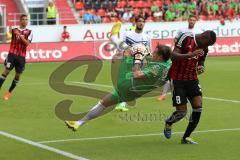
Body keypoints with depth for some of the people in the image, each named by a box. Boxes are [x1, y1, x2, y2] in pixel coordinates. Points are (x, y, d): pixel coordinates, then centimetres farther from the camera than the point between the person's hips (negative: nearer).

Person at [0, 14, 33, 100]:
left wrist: (20, 36, -19)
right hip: (12, 54, -1)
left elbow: (27, 43, -10)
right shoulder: (14, 30, 6)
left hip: (21, 56, 1)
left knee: (18, 75, 4)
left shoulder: (29, 32, 5)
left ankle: (9, 92, 19)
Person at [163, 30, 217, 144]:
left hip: (192, 79, 6)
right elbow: (173, 56, -19)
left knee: (198, 107, -10)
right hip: (177, 78, -6)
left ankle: (186, 138, 5)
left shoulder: (204, 48, 5)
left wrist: (201, 67, -7)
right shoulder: (186, 37, -14)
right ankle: (168, 123, 28)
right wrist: (191, 54, -33)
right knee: (182, 111, -8)